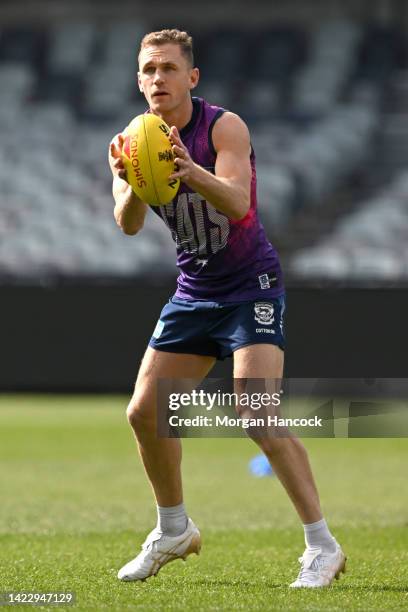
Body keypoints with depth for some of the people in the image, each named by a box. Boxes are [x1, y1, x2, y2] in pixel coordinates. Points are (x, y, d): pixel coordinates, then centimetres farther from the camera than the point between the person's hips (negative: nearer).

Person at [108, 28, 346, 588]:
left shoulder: (224, 127, -16)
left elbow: (238, 203, -32)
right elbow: (128, 225, -16)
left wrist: (192, 171, -51)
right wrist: (133, 185, -38)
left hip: (251, 287, -6)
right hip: (193, 293, 6)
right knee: (144, 412, 3)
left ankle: (322, 546, -15)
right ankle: (174, 531, 25)